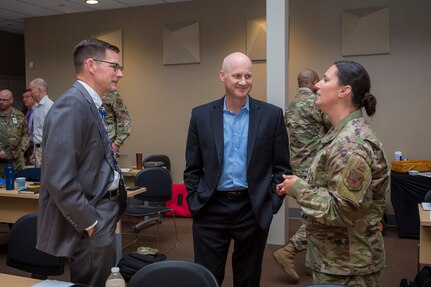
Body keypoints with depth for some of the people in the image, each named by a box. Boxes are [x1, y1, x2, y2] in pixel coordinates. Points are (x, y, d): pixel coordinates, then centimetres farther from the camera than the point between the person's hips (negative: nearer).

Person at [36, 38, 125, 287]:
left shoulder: (90, 105, 11)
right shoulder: (72, 104, -19)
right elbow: (59, 180, -25)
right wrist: (90, 223, -19)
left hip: (101, 219, 10)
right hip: (89, 226, -10)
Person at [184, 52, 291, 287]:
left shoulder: (272, 115, -1)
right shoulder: (201, 115, 1)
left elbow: (282, 167, 2)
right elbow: (192, 168, 6)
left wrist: (273, 203, -4)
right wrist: (194, 203, 0)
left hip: (254, 210, 0)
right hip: (210, 209, 1)